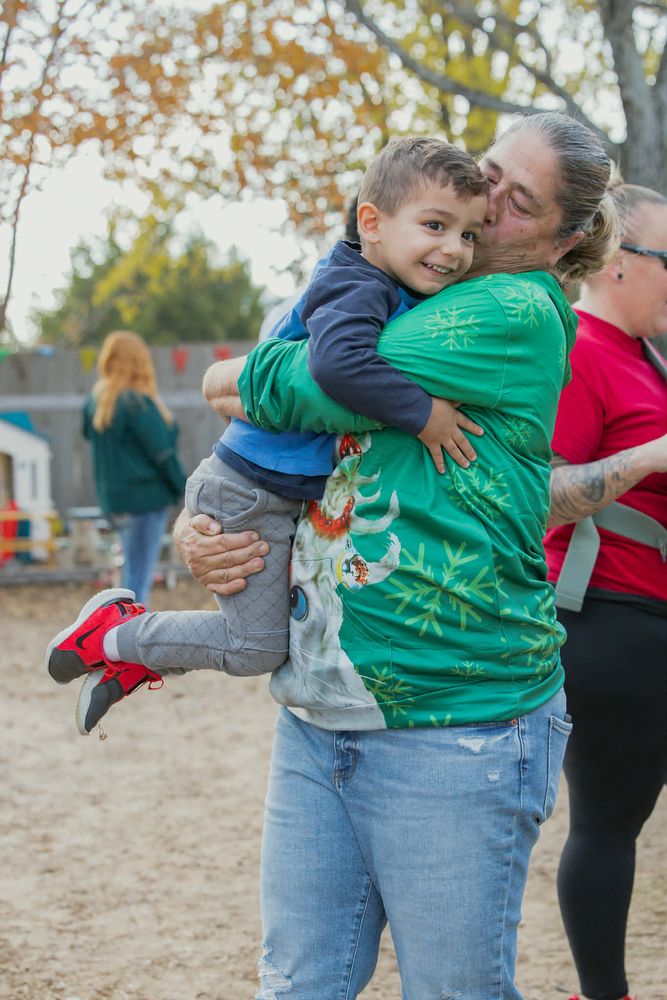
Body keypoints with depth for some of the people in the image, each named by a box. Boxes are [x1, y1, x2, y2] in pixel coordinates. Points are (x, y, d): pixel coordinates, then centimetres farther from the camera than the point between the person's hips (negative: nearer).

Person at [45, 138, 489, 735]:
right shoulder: (359, 287, -23)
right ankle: (112, 635, 14)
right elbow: (339, 361, -43)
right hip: (250, 493, -10)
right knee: (257, 648, -2)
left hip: (295, 494, 10)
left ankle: (135, 657, 26)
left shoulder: (404, 297, 8)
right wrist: (423, 414, -35)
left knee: (290, 627, 20)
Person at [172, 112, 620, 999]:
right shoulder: (384, 311, 15)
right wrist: (195, 532, -1)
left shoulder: (520, 313, -9)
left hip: (456, 726, -7)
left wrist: (239, 377, 3)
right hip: (316, 719, 7)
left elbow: (325, 386, -19)